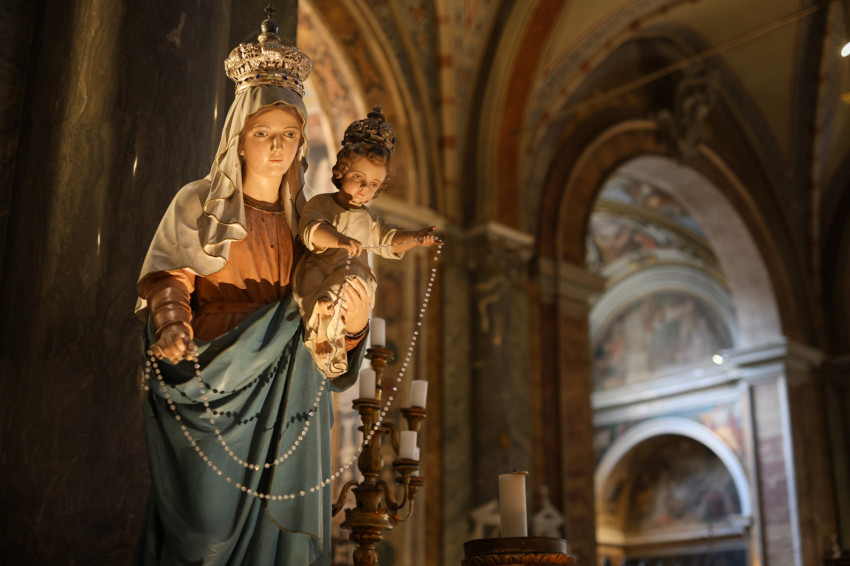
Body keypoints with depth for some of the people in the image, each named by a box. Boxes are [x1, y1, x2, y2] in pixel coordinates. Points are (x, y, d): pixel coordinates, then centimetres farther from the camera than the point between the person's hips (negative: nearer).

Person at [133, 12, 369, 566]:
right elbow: (164, 281, -1)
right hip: (210, 390, -3)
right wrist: (173, 329, -22)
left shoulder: (306, 220, 12)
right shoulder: (198, 204, 3)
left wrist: (353, 326, -7)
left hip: (284, 402, 3)